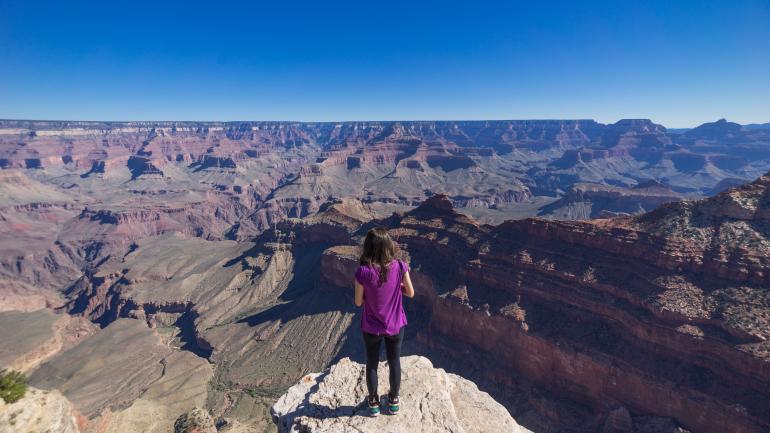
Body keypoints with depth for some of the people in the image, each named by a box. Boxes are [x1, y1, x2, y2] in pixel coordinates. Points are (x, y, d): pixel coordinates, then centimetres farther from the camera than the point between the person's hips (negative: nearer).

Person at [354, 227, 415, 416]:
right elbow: (410, 293, -8)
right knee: (394, 362, 24)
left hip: (372, 328, -1)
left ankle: (374, 403, 42)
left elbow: (358, 302, -13)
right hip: (396, 326, 1)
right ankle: (393, 401, 44)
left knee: (372, 363, 22)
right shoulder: (400, 267, -21)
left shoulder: (363, 272, -25)